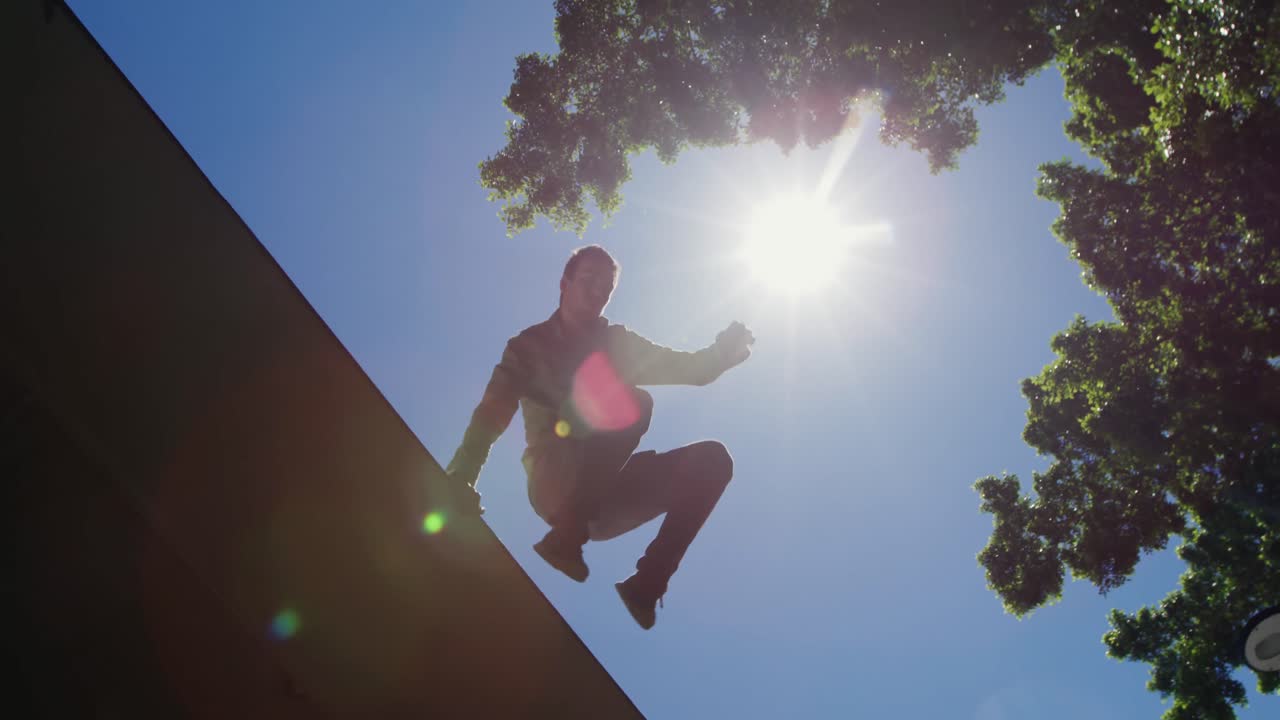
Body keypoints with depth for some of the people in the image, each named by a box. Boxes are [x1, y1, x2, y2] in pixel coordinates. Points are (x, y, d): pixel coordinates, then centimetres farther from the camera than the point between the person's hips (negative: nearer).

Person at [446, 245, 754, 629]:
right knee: (633, 404, -27)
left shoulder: (619, 343, 16)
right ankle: (566, 535, -29)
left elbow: (688, 369, 8)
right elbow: (492, 412, -7)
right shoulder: (530, 346, 6)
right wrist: (461, 476, -24)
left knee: (712, 458, -16)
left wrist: (723, 351, -16)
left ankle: (646, 583, -23)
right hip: (556, 486, -5)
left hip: (608, 490, 5)